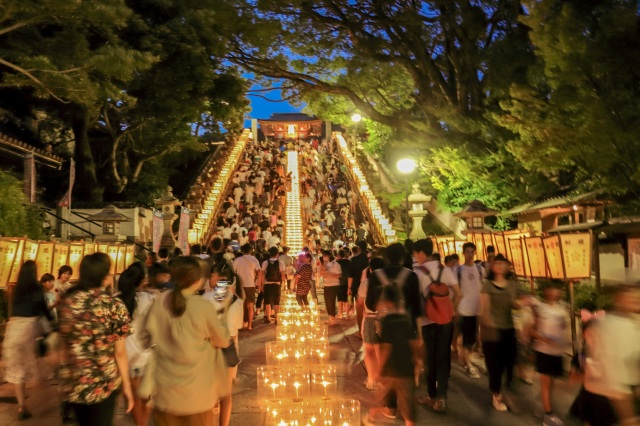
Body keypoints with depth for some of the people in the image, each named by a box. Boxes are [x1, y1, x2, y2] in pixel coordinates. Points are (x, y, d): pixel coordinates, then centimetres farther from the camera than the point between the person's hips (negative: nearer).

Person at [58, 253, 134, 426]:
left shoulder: (68, 301, -4)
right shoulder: (115, 305, -16)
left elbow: (65, 342, 9)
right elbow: (120, 353, -13)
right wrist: (126, 385, -2)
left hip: (72, 383, 5)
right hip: (103, 384, -4)